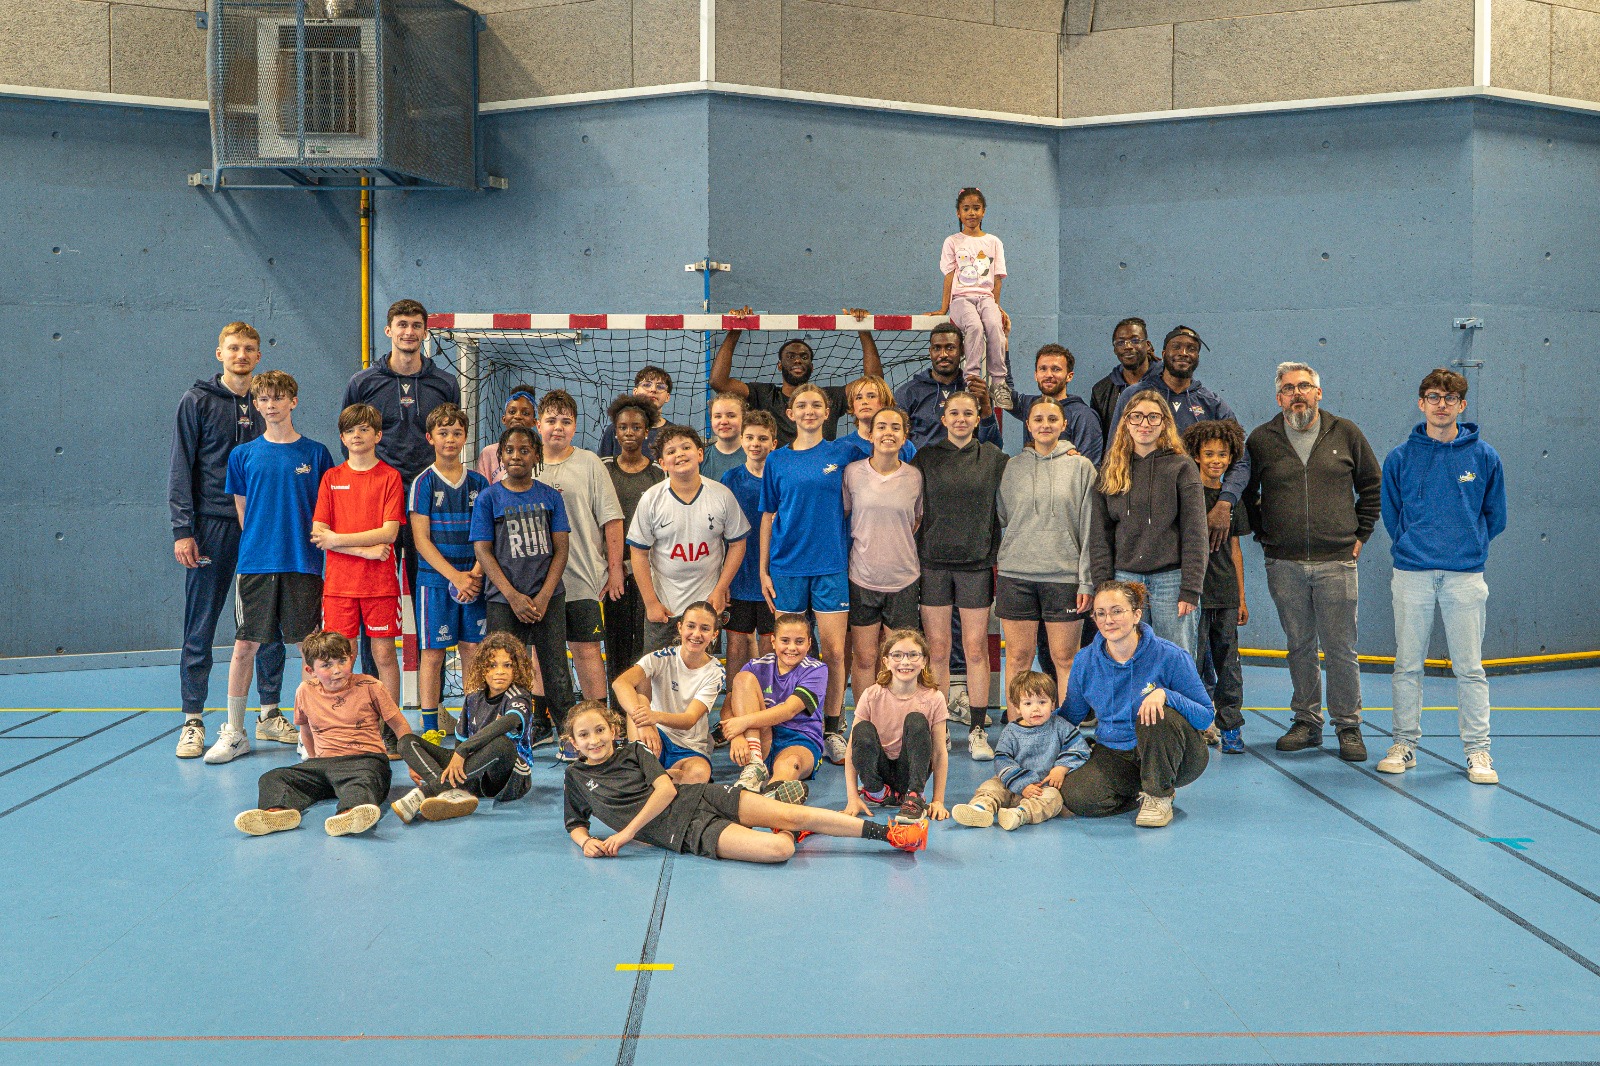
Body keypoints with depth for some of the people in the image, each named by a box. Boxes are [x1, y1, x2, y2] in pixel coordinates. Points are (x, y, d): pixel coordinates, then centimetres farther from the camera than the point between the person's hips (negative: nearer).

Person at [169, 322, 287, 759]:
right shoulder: (197, 402, 2)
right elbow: (181, 469, -2)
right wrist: (183, 530, -11)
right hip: (213, 525, -3)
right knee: (201, 628, 0)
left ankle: (270, 714, 16)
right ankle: (193, 722, 8)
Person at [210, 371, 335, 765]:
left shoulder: (315, 454, 5)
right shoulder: (244, 455, 7)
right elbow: (241, 511, 11)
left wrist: (318, 537, -3)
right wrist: (258, 546, 5)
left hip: (303, 565, -1)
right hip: (256, 565, 1)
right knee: (244, 646, 2)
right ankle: (234, 733, 13)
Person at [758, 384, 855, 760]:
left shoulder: (843, 453, 4)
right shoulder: (777, 460, 7)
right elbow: (768, 517, 10)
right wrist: (763, 570, 6)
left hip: (831, 565, -1)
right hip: (787, 567, 1)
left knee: (834, 651, -2)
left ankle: (833, 729, 11)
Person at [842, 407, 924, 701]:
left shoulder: (915, 477, 1)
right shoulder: (852, 472, -2)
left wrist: (898, 543, 7)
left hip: (903, 579, 1)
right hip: (862, 577, -1)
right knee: (864, 658, 4)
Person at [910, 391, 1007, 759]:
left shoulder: (993, 458, 6)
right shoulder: (926, 457, 5)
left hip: (977, 562, 0)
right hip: (933, 561, 0)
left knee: (976, 649, 1)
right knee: (938, 650, 3)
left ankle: (977, 730, 9)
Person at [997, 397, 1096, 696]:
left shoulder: (1081, 466, 3)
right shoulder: (1013, 466, 8)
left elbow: (1089, 528, 1)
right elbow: (1001, 518, 13)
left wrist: (1087, 580, -4)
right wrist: (996, 558, 2)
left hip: (1064, 574, -1)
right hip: (1016, 573, 2)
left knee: (1065, 658, 2)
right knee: (1018, 657, 3)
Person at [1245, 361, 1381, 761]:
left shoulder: (1345, 433, 5)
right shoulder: (1262, 439, 5)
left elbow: (1373, 486, 14)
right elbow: (1246, 493, 17)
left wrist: (1360, 534, 9)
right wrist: (1262, 534, 9)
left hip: (1336, 562, -1)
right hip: (1284, 565, 1)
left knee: (1340, 648, 0)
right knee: (1299, 647, 9)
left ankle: (1348, 726, 11)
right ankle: (1307, 722, 19)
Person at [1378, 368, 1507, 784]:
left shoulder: (1484, 457, 4)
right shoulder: (1400, 458, 4)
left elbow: (1495, 516, 13)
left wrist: (1468, 547, 13)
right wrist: (1414, 546, 12)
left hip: (1465, 575, 0)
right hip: (1412, 573, 1)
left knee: (1469, 667, 1)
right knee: (1407, 664, 6)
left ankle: (1478, 750, 9)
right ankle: (1405, 744, 16)